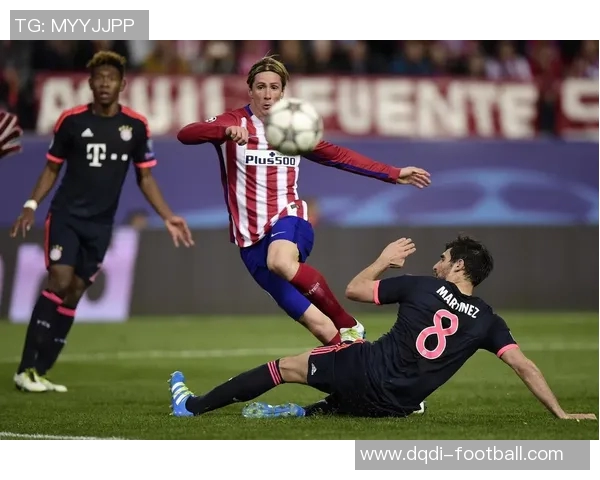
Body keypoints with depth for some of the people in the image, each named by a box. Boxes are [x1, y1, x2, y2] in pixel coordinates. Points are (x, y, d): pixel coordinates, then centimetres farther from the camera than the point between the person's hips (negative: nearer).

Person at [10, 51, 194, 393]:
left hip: (100, 224, 3)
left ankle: (40, 371, 11)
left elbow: (145, 177, 7)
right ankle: (26, 369, -14)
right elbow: (53, 168, 5)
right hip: (66, 214, -3)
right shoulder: (72, 120, -5)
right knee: (60, 282, -17)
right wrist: (32, 205, -7)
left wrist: (168, 217, -2)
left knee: (74, 295, 4)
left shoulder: (136, 125, -1)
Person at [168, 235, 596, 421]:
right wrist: (562, 414, 0)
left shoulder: (423, 288, -4)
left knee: (285, 366, 14)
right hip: (398, 407, 3)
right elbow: (525, 366, -5)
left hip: (367, 370, -3)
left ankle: (193, 405, 19)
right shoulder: (487, 321, 2)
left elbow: (354, 289, 4)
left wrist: (384, 261, 21)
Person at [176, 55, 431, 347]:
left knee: (280, 262, -38)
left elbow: (340, 156, 20)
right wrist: (226, 130, -38)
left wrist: (393, 174, 17)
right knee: (318, 325, -8)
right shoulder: (234, 123, -2)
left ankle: (348, 327, -22)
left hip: (288, 221, 0)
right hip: (252, 241, 0)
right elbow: (185, 135, -19)